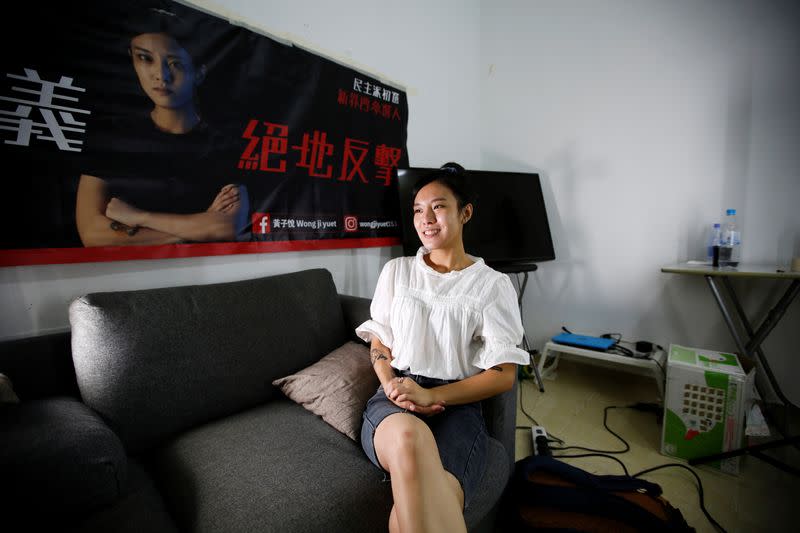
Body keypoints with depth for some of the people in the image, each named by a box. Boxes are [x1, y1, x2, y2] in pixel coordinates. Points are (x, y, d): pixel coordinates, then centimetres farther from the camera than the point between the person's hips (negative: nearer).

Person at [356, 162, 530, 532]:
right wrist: (391, 386, -7)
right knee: (410, 436, -38)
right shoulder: (396, 271, 13)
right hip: (394, 401, 2)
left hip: (457, 406, -1)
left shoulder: (493, 284, 5)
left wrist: (432, 395, -14)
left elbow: (504, 374, 0)